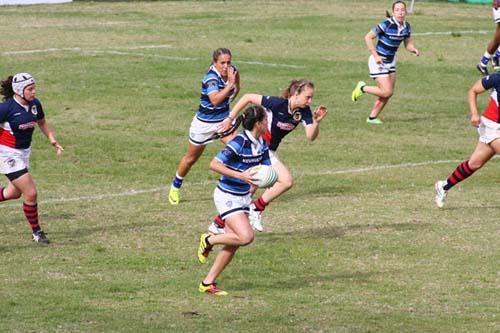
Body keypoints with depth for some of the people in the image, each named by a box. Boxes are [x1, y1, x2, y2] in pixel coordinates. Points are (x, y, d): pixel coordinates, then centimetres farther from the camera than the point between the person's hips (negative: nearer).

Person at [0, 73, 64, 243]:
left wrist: (52, 139, 3)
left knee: (14, 192, 21)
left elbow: (42, 122, 16)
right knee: (31, 193, -9)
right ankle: (36, 232, 7)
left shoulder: (35, 104, -2)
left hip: (24, 151, 8)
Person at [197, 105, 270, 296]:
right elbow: (214, 165, -24)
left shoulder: (262, 144, 2)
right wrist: (240, 175, -30)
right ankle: (208, 240, 5)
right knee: (246, 236, -20)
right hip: (227, 197, -8)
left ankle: (208, 283, 14)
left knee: (233, 243, 6)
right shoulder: (239, 142, -23)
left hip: (243, 197, 8)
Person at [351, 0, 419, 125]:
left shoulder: (406, 27, -1)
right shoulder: (387, 25, -23)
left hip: (390, 62, 8)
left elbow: (408, 44, 10)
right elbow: (368, 37, -18)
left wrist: (414, 50, -13)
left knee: (388, 93, 8)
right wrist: (375, 55, -21)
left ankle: (372, 117, 23)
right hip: (378, 62, -8)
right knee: (386, 92, -11)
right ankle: (362, 88, 12)